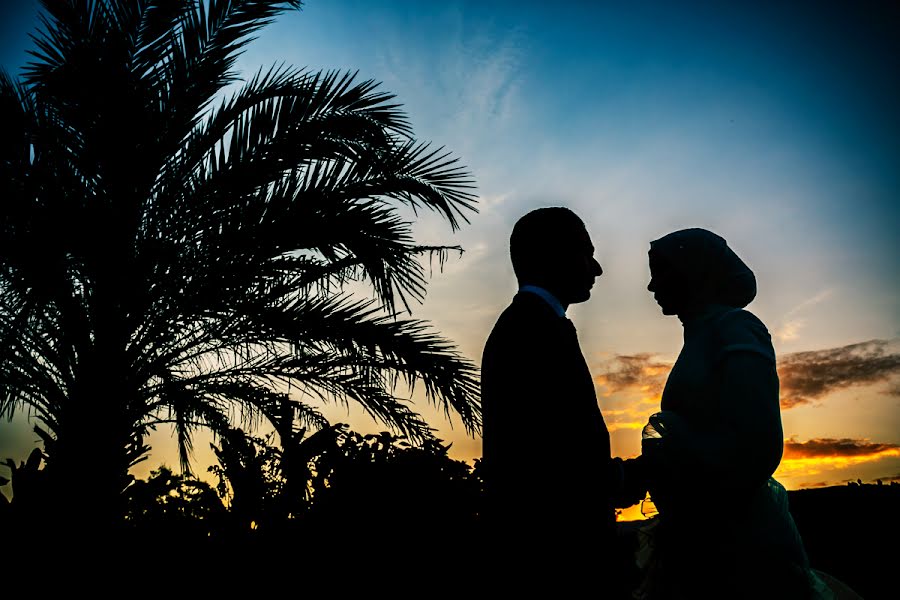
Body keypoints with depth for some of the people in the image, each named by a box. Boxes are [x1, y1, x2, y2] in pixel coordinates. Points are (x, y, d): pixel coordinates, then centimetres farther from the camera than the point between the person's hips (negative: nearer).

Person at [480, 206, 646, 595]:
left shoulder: (516, 324, 16)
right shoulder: (540, 327, -15)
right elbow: (560, 454, -23)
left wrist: (618, 474, 11)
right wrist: (625, 476, -8)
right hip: (556, 547, -10)